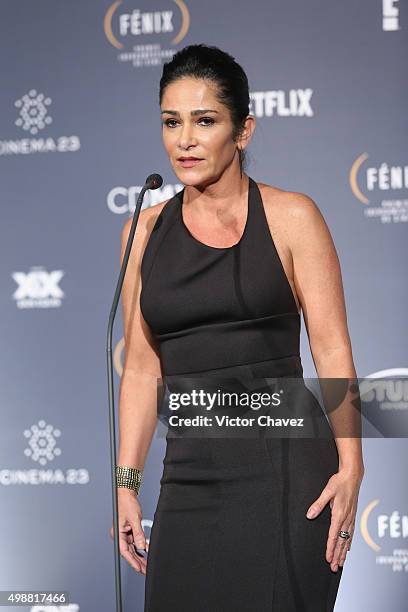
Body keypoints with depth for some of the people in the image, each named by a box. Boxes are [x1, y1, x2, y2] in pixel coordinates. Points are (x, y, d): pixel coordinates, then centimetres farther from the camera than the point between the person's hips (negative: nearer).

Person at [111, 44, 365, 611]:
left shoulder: (290, 217, 0)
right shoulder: (145, 231, 10)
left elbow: (333, 351, -5)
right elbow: (142, 367, 11)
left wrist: (350, 467, -15)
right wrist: (126, 481, 5)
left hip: (285, 467, -3)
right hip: (189, 476, 4)